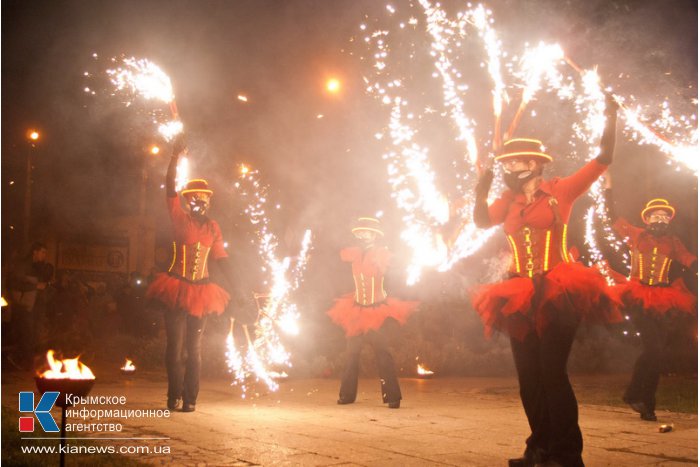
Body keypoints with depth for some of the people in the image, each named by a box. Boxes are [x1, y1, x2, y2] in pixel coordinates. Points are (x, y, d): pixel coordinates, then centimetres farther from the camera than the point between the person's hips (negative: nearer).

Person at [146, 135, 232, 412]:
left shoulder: (212, 227, 7)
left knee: (194, 347, 7)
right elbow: (170, 189, -14)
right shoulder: (180, 219, -3)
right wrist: (176, 156, -22)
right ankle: (174, 397, 11)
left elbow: (221, 259, 9)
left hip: (201, 291, 3)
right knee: (176, 345, 0)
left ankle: (190, 399, 13)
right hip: (178, 289, -3)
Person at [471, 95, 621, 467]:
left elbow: (603, 159, -3)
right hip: (521, 296, 6)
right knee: (529, 375, 9)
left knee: (552, 372, -11)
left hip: (557, 294, -6)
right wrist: (482, 190, -12)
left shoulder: (560, 191, 0)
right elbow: (482, 221, 0)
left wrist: (610, 118, -9)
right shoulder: (508, 201, 13)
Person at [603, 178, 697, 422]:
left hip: (663, 302, 3)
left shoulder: (673, 242, 8)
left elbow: (691, 262, 2)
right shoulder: (636, 235, 3)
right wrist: (608, 190, 9)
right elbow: (613, 218, 9)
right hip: (640, 298, -3)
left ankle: (646, 405, 17)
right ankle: (635, 394, 0)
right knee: (653, 348, -16)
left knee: (656, 352, 5)